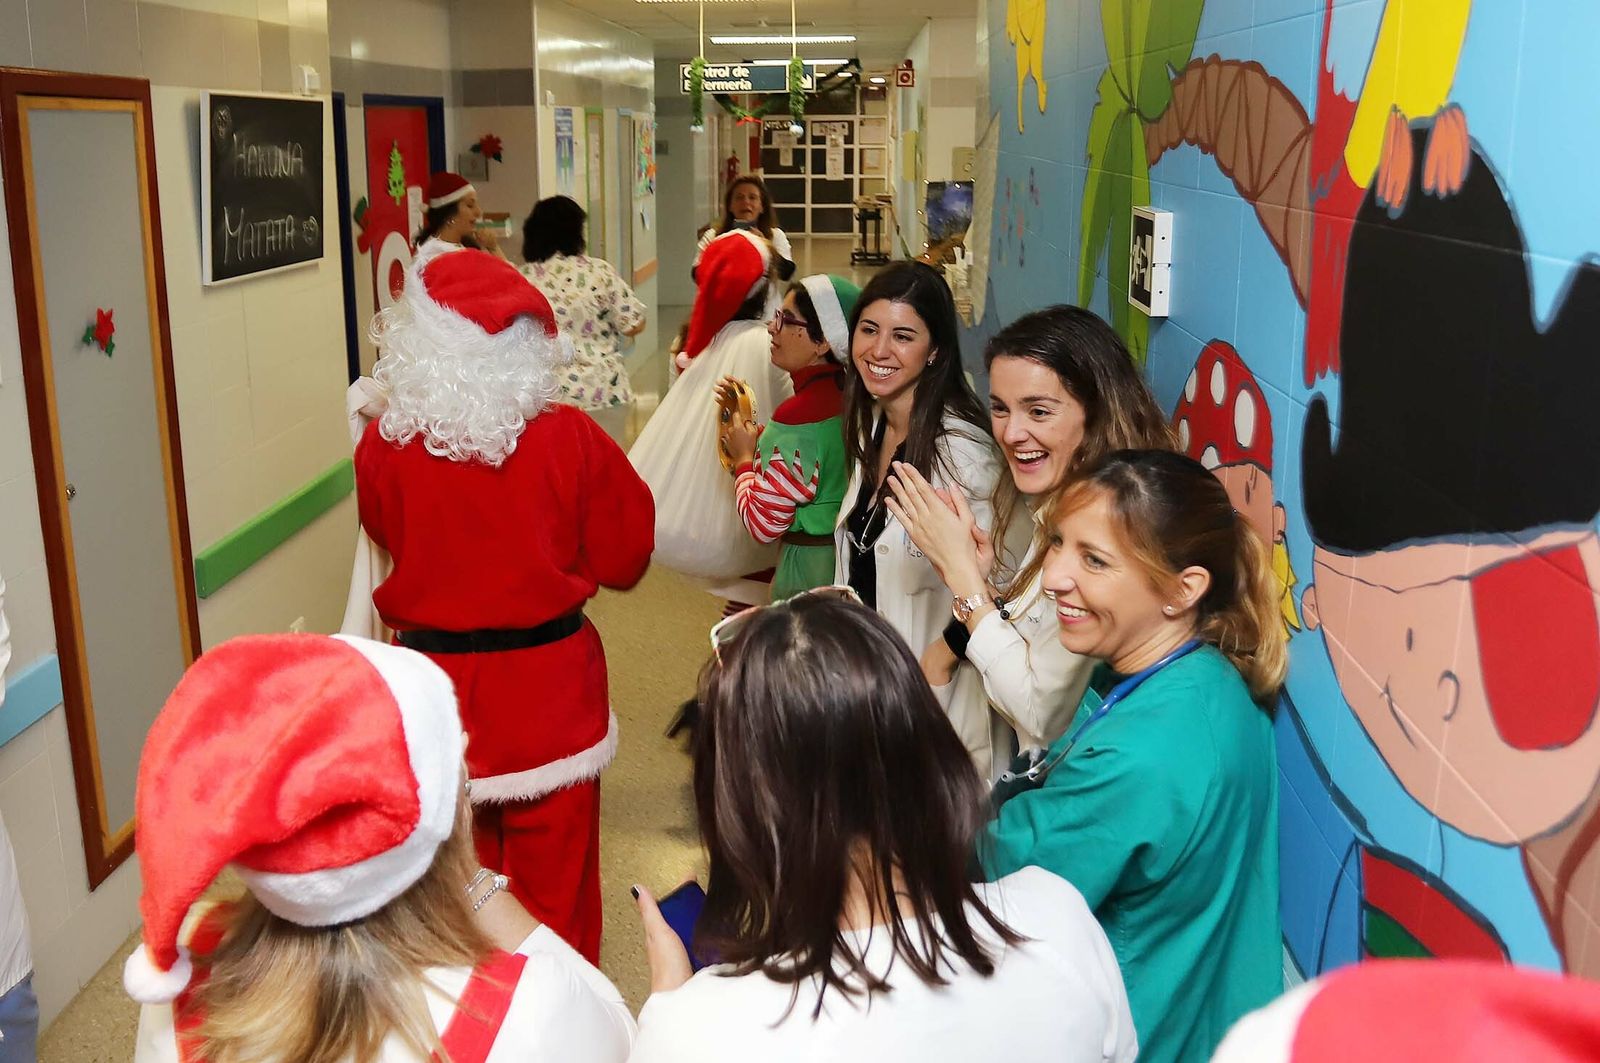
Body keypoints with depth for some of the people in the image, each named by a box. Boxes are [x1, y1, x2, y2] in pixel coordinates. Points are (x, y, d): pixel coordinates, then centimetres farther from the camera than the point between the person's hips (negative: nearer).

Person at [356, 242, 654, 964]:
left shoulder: (385, 445, -11)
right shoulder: (570, 439, -15)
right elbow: (624, 559, -4)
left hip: (434, 684, 2)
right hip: (548, 692, -1)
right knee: (554, 884, 14)